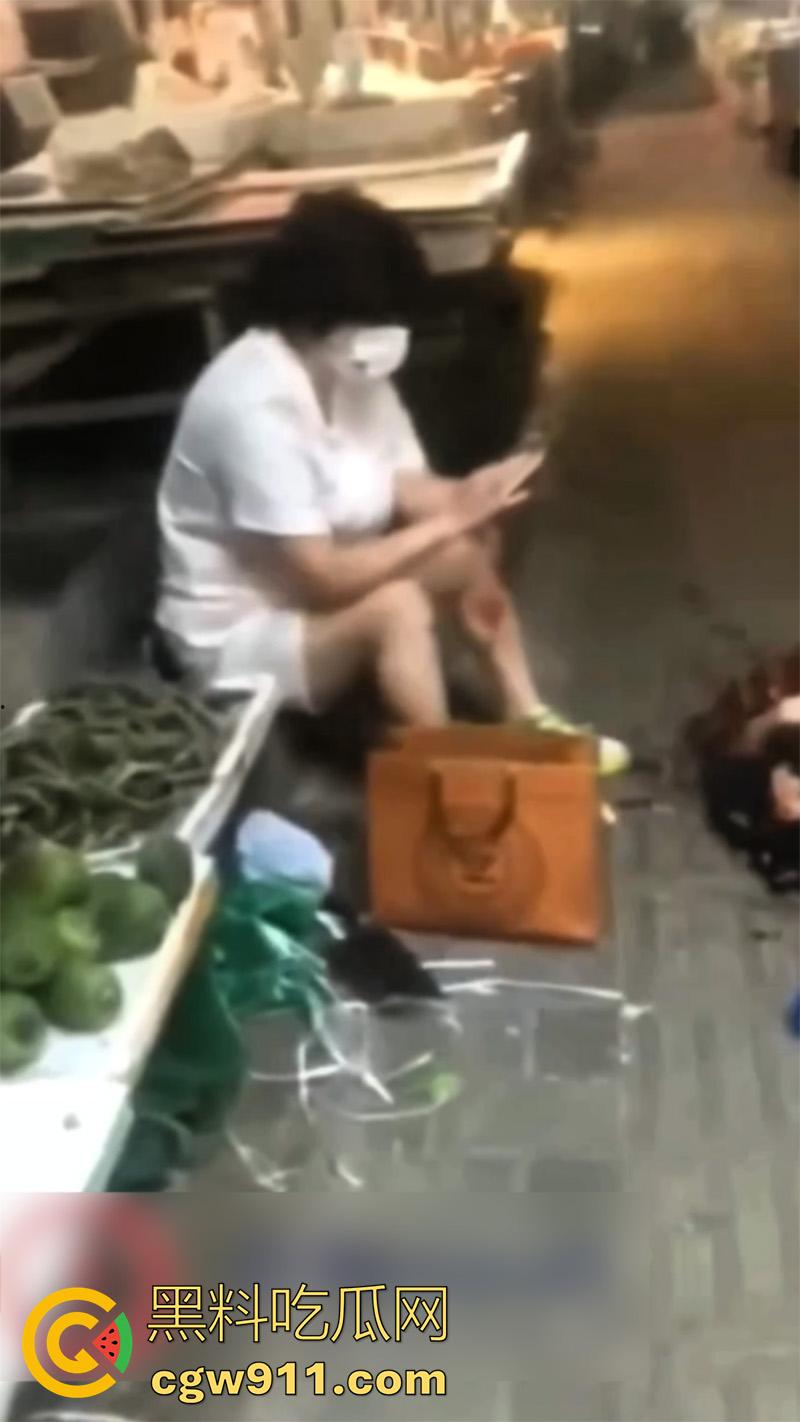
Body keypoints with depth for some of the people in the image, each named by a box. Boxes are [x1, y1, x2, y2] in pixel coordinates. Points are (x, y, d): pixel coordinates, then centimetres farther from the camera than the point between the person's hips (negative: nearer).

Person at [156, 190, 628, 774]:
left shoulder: (352, 367, -4)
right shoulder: (254, 407, -31)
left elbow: (405, 487, 1)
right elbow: (322, 578, -31)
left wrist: (465, 496, -19)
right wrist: (449, 521, -28)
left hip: (313, 585, 9)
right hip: (235, 635, -9)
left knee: (475, 547, 1)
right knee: (396, 605, -31)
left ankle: (528, 720, 11)